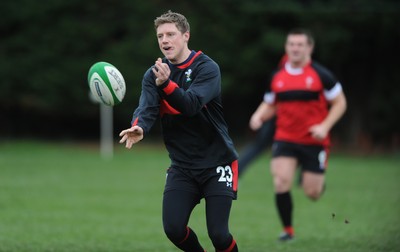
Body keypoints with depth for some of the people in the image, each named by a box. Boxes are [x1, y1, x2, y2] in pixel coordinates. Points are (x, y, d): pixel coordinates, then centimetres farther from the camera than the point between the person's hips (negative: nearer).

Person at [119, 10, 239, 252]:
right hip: (182, 166, 4)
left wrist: (166, 83, -43)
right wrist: (139, 128, -37)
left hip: (216, 162, -4)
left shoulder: (207, 68, -11)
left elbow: (191, 105, -27)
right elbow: (147, 107, -14)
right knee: (173, 228, -10)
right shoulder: (154, 74, 3)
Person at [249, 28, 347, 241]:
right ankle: (288, 230, 0)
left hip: (314, 142, -2)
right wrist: (259, 116, -5)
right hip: (285, 140, 2)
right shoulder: (277, 77, 5)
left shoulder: (321, 75, -6)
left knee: (312, 193, 0)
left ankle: (318, 182, 40)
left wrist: (325, 126, -15)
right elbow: (269, 105, 18)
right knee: (281, 183, -17)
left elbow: (340, 102, -1)